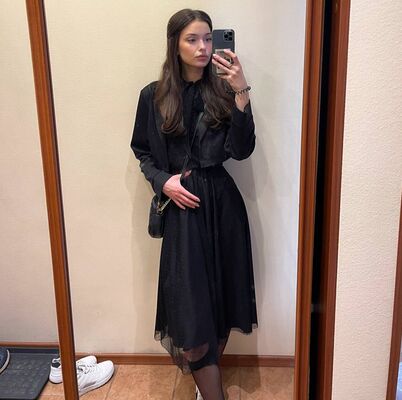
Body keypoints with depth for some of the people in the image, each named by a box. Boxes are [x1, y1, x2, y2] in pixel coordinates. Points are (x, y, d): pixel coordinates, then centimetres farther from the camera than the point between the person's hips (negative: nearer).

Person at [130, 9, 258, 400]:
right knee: (192, 299, -3)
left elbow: (242, 150, -9)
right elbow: (142, 151, 10)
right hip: (181, 206, -1)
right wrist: (163, 181, -8)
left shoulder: (223, 92, 2)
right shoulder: (154, 96, 1)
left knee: (221, 293, 10)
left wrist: (241, 93, -17)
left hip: (222, 202, 2)